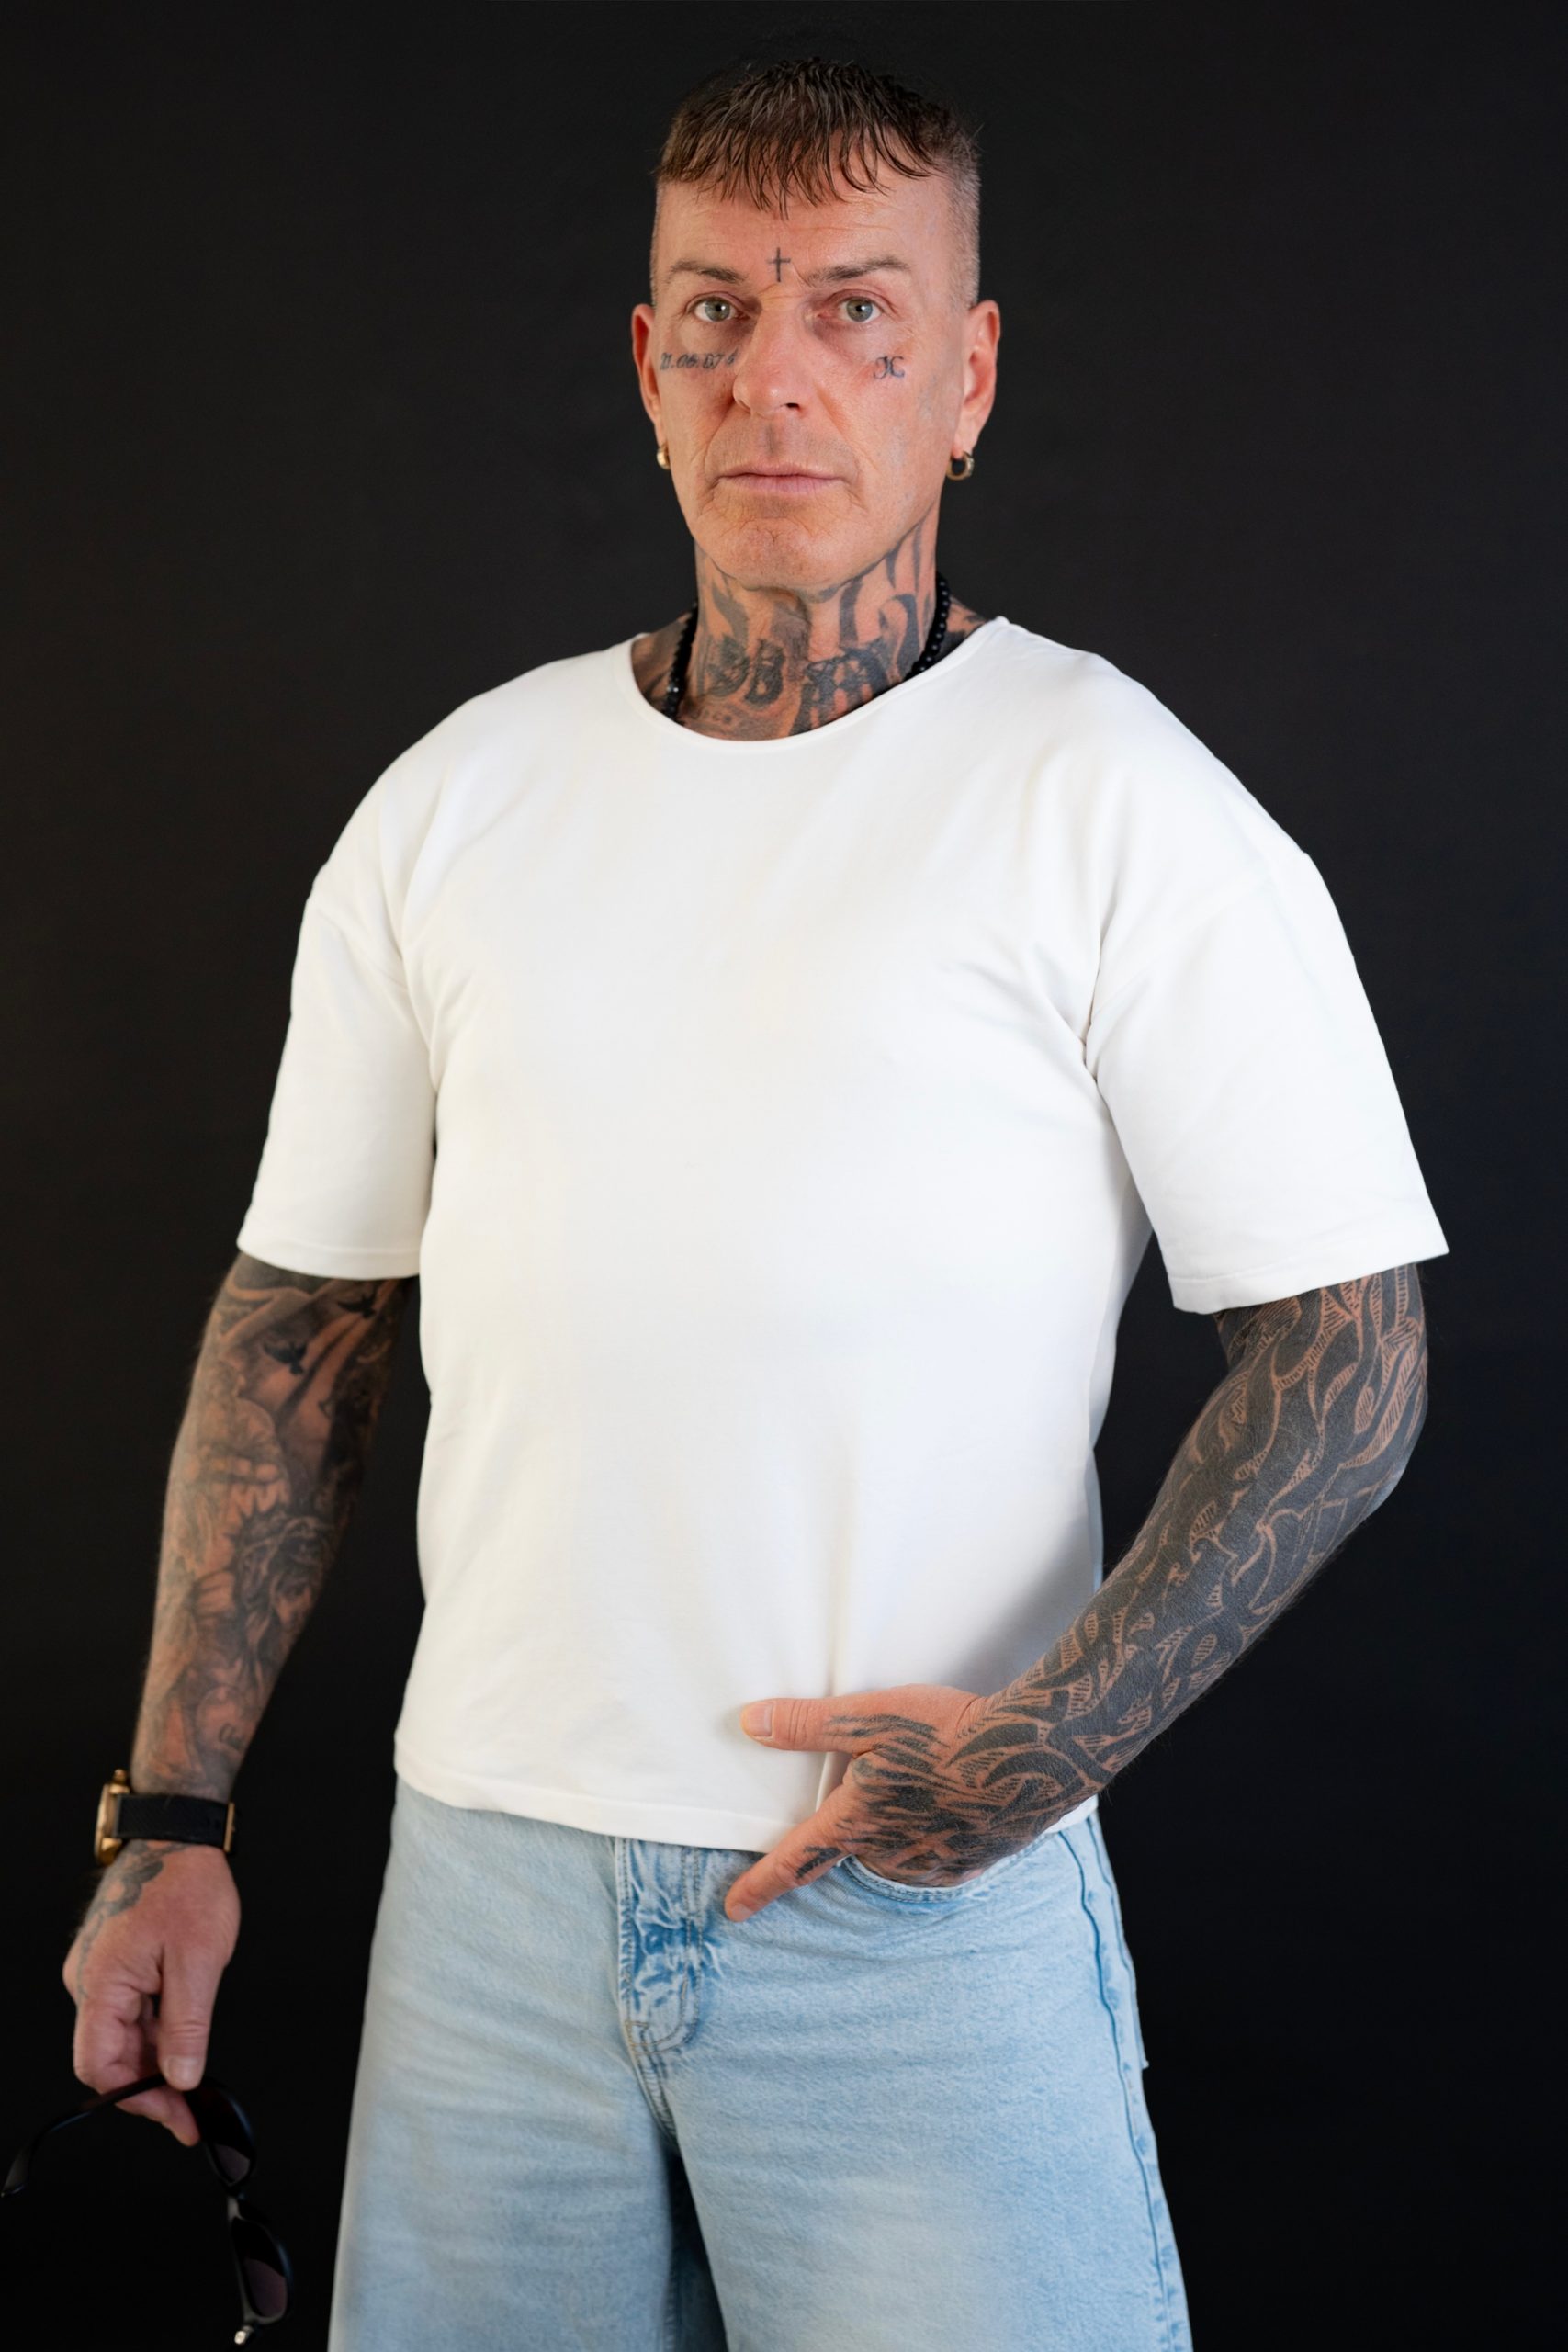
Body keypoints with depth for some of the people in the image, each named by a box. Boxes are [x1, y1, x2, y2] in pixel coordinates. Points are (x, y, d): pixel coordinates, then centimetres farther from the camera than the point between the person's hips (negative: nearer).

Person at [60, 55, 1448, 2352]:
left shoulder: (1115, 807, -6)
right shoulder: (453, 800, 6)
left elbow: (1351, 1353, -7)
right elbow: (299, 1324, 10)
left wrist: (1057, 1735, -18)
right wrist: (169, 1819, 6)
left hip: (924, 1902, -3)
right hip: (488, 1880, 4)